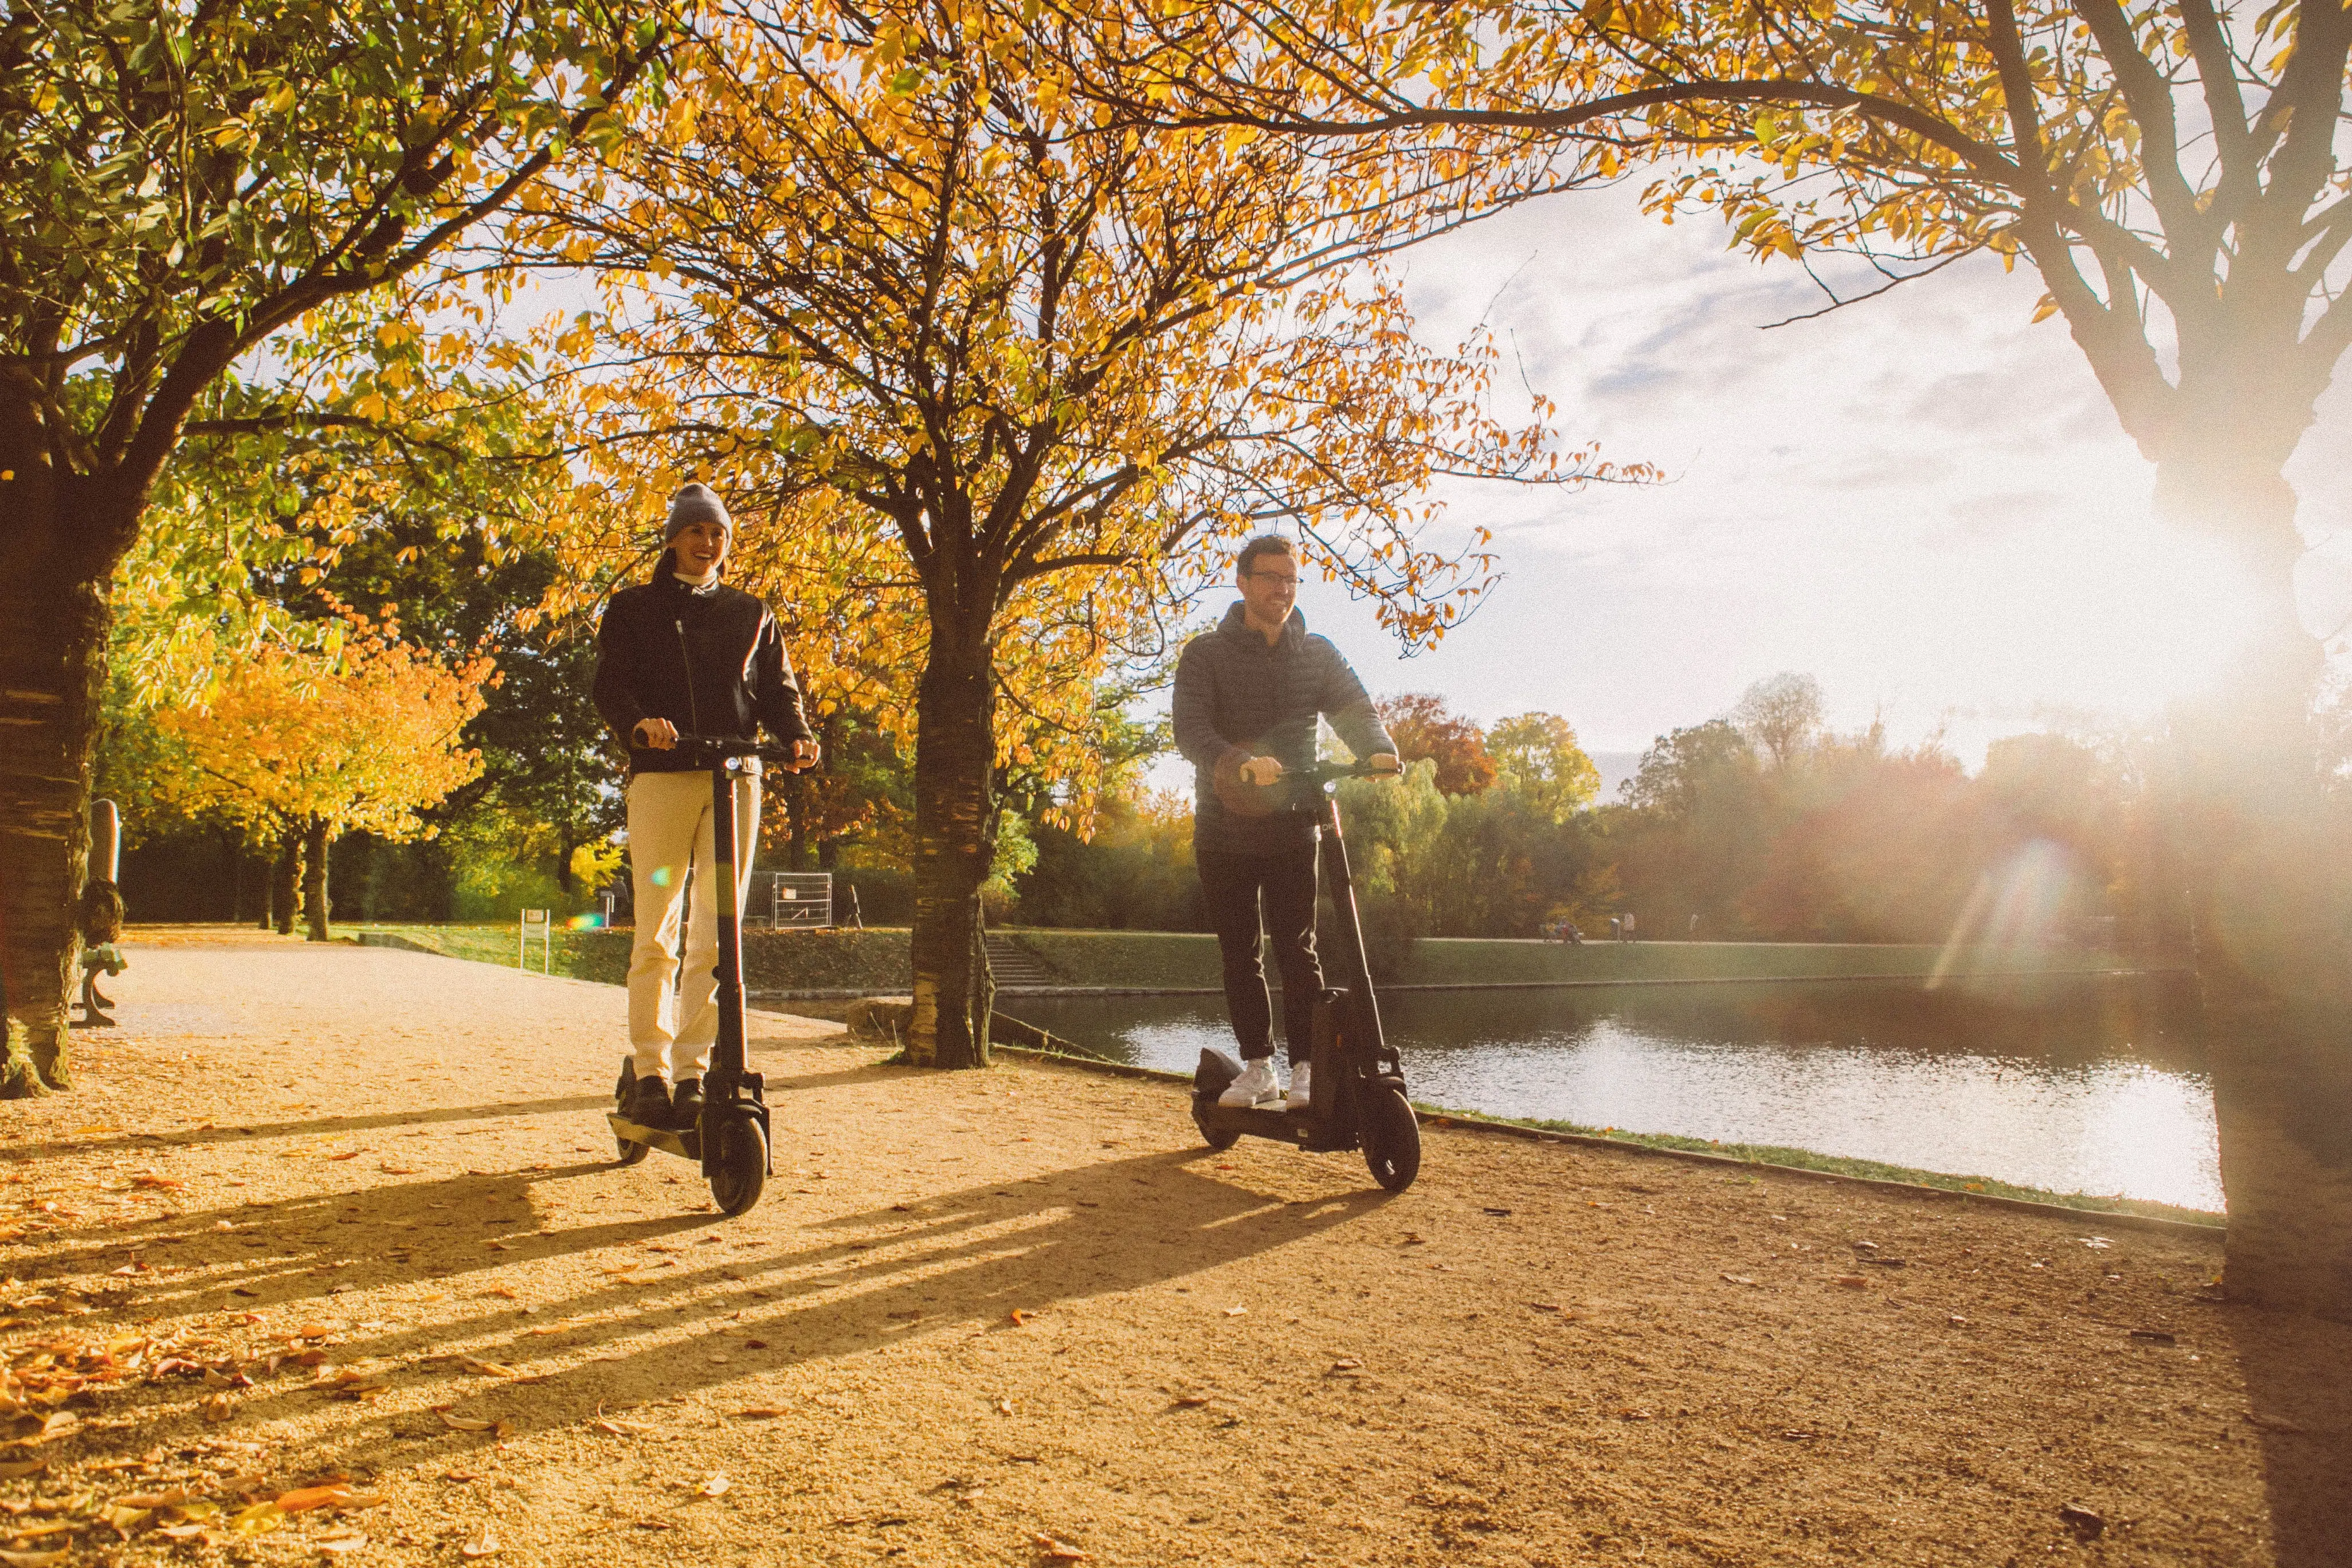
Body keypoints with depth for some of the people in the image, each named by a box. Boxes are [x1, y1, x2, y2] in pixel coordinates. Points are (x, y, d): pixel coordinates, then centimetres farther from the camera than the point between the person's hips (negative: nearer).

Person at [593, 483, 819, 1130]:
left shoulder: (750, 615, 19)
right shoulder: (633, 609, 14)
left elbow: (777, 687, 12)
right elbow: (611, 685, 1)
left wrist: (797, 735, -10)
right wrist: (640, 722, -22)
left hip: (735, 778, 2)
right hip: (660, 777, -1)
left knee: (717, 932, -4)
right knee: (655, 935, -2)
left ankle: (692, 1072, 3)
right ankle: (649, 1072, 7)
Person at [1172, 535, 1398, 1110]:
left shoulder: (1317, 655, 6)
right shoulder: (1206, 654, -1)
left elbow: (1355, 709, -7)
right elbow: (1190, 726, -17)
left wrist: (1379, 751, -30)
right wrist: (1236, 761, -37)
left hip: (1292, 824, 0)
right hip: (1224, 826, 0)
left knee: (1298, 950, -5)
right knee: (1240, 955, 7)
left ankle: (1307, 1071, 1)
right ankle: (1258, 1069, 18)